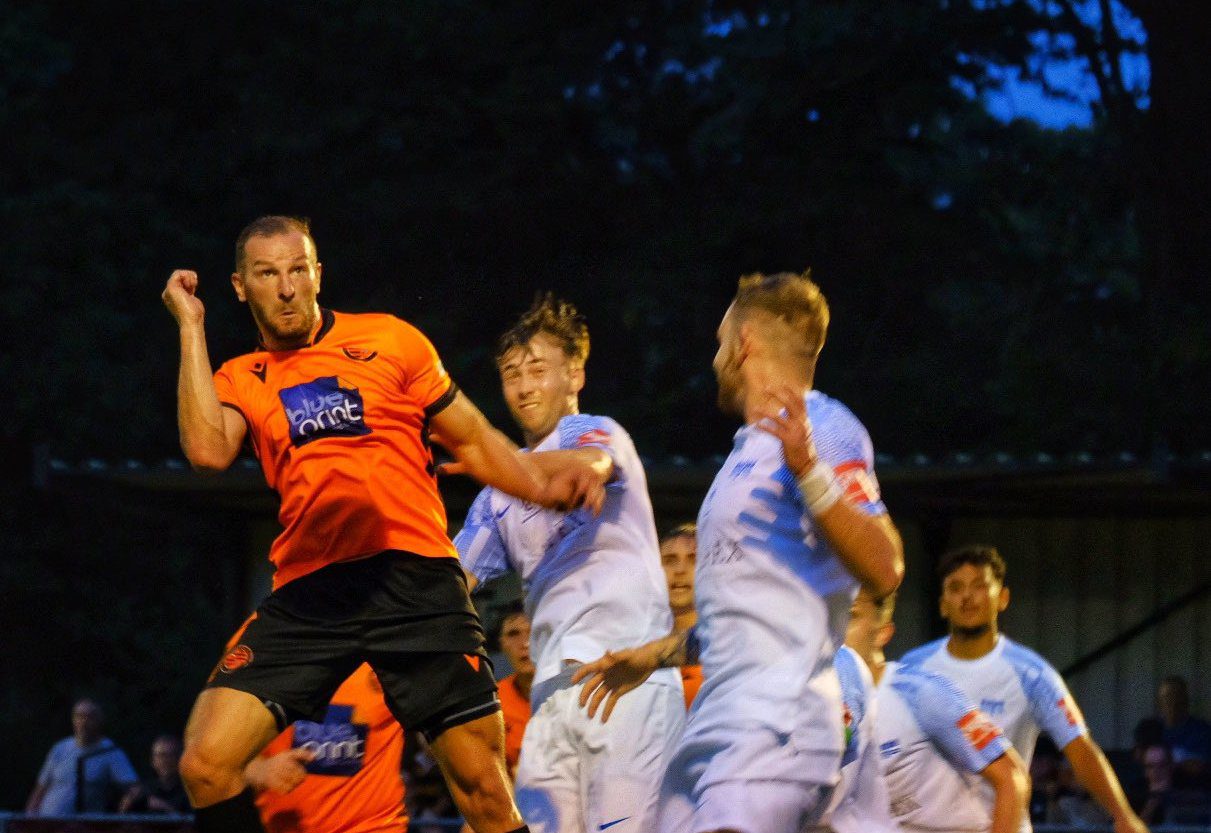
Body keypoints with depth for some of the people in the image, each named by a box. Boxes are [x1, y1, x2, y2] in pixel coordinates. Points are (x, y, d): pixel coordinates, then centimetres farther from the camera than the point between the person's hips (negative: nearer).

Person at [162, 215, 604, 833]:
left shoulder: (389, 340, 12)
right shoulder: (239, 381, 14)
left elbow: (472, 439, 17)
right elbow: (208, 450, -8)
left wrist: (540, 486, -3)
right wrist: (191, 325, 1)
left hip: (416, 577, -1)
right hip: (308, 591, 1)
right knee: (205, 766, -13)